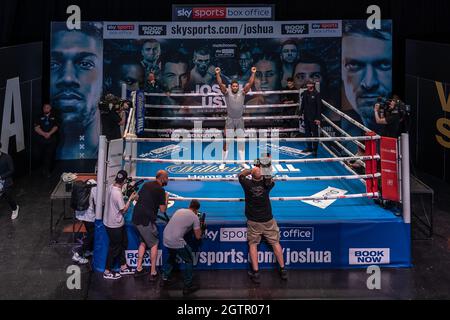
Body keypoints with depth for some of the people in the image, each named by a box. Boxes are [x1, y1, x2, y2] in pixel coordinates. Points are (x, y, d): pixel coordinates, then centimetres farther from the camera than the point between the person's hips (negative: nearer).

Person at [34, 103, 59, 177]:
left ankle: (47, 171, -1)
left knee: (49, 155, -8)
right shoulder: (39, 117, 10)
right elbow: (36, 128, 0)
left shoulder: (54, 117, 11)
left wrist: (49, 133, -15)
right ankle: (45, 168, 26)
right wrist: (44, 134, -14)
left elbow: (56, 127, 0)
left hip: (51, 140, -1)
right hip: (40, 139, 1)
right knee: (39, 155, 1)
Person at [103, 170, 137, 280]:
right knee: (115, 247, 6)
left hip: (109, 221, 9)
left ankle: (123, 267, 33)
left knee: (123, 243, 21)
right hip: (115, 225, -9)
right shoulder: (117, 193, -28)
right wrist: (130, 199, -11)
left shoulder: (110, 188, -2)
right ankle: (107, 272, 17)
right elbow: (124, 210, -20)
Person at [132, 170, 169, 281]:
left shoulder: (146, 185, 13)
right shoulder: (160, 190, -9)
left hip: (136, 217, 8)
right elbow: (163, 210, -8)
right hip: (146, 220, -8)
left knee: (143, 242, 22)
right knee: (154, 244, 6)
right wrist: (166, 198, 7)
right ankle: (153, 273, 6)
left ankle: (139, 269, 23)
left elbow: (137, 197, 26)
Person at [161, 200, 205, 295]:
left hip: (165, 239, 6)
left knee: (171, 256, 35)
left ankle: (164, 279, 38)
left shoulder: (179, 210, 16)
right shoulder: (195, 217, 0)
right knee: (189, 261, 14)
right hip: (177, 242, -6)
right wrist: (200, 227, 22)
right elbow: (198, 236, 3)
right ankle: (188, 286, 15)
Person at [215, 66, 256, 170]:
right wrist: (217, 74, -27)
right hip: (230, 120, -2)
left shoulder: (242, 92, 2)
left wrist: (253, 73, -15)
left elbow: (250, 83, -7)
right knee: (227, 142, -1)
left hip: (239, 120, 2)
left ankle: (243, 162, 14)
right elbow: (220, 84, -16)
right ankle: (223, 163, 5)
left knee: (241, 142, 6)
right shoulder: (227, 93, -3)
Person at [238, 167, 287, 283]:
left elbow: (241, 175, 7)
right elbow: (272, 181, 14)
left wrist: (251, 171, -2)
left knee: (253, 244, 10)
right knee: (275, 243, 11)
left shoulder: (248, 184, -14)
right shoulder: (267, 184, -11)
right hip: (268, 220, 1)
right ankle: (282, 270, 14)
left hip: (253, 222, -1)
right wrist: (262, 175, 19)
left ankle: (255, 272, 3)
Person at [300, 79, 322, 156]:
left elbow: (319, 107, -13)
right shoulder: (305, 93, 5)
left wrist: (318, 118, -16)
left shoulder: (316, 94, -12)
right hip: (306, 116, 6)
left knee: (315, 133, 0)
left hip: (313, 117, -6)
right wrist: (301, 113, 9)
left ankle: (315, 149, 5)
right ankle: (309, 147, 27)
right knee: (307, 132, 15)